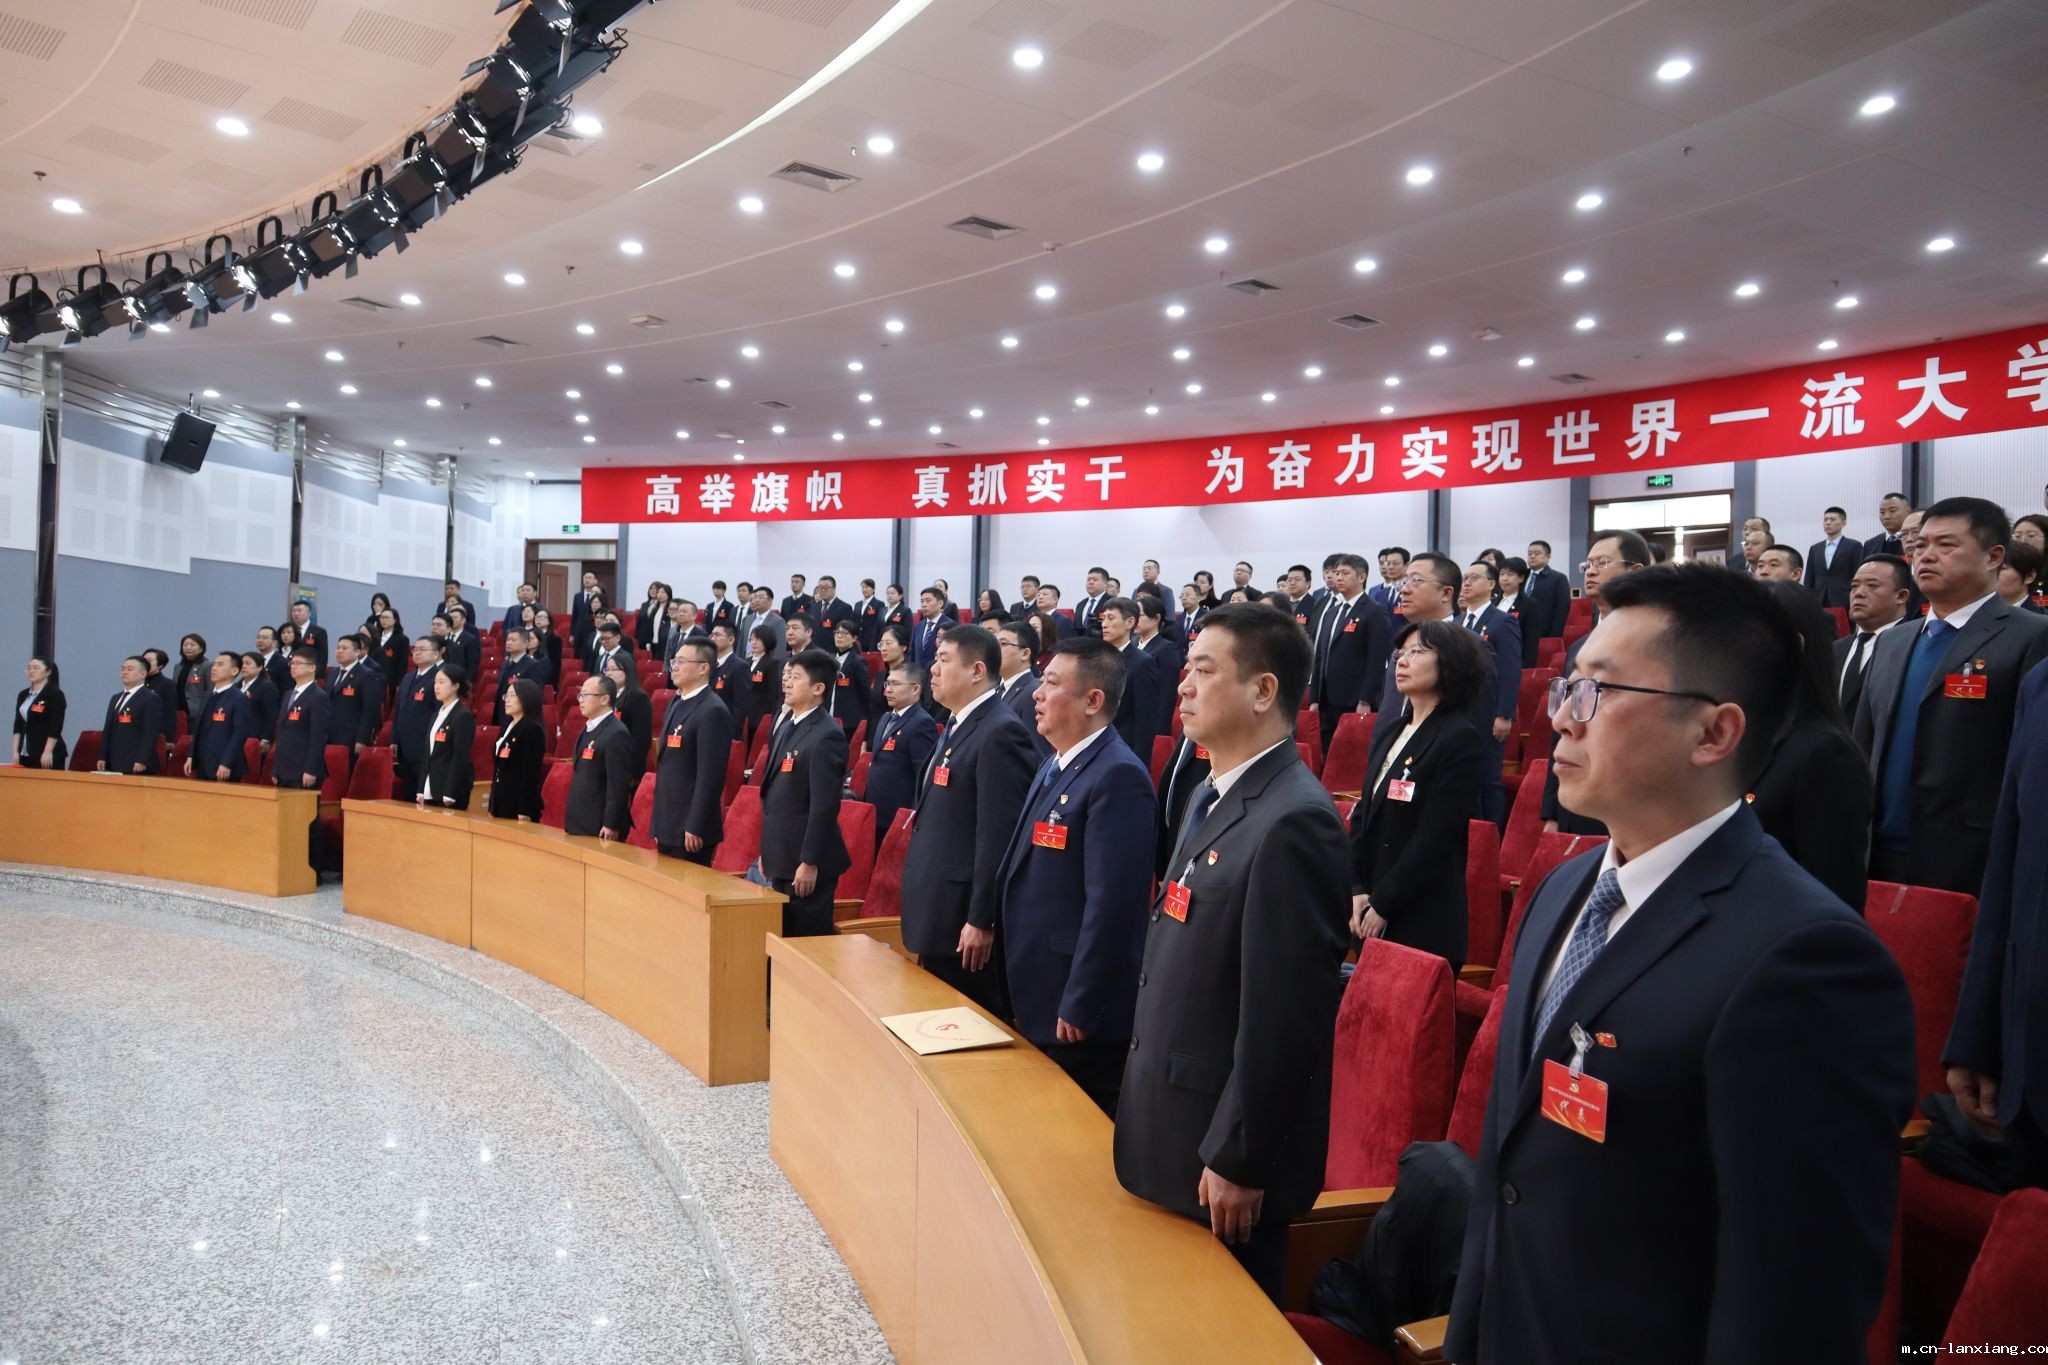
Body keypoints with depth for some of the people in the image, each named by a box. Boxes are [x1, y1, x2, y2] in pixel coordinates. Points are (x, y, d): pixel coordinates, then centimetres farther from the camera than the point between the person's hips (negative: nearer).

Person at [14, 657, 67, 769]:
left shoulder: (55, 694, -6)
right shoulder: (23, 695, 15)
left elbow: (56, 726, -13)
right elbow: (18, 725, 15)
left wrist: (48, 752, -18)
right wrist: (15, 750, 7)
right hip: (25, 754, 7)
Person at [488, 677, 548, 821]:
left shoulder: (533, 729, -12)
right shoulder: (507, 727, 15)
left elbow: (531, 772, -17)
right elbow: (498, 768, 16)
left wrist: (524, 811, -20)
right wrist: (492, 807, 16)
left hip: (520, 803, -8)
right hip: (501, 801, 8)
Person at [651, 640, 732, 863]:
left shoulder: (712, 711, -15)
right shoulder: (676, 704, 14)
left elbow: (711, 776, -19)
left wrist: (695, 828, -20)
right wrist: (658, 822, 16)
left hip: (689, 828, -8)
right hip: (667, 826, 9)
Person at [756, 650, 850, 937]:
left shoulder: (826, 736, -16)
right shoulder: (785, 725, 12)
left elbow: (825, 805, -20)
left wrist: (810, 862, -20)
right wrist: (767, 850, 17)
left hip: (806, 862, -9)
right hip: (781, 858, 9)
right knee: (782, 937, 15)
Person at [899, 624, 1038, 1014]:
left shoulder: (1000, 732, -18)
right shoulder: (957, 726, 14)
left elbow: (998, 835, -22)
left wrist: (981, 921, -23)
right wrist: (924, 910, 19)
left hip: (965, 918, -9)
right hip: (939, 913, 10)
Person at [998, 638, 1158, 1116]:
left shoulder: (1118, 777, -20)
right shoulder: (1055, 764, 12)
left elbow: (1112, 902, -25)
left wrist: (1078, 1007, -21)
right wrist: (1021, 991, 18)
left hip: (1075, 1011, -9)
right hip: (1037, 1000, 9)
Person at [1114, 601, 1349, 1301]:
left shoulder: (1293, 821, -23)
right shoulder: (1209, 797, 8)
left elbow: (1285, 1015, -24)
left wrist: (1239, 1161, -19)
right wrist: (1141, 1108, 17)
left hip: (1221, 1146, -9)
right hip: (1168, 1127, 9)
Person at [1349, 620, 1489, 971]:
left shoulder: (1461, 740, -12)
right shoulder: (1388, 731, 12)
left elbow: (1434, 839, -16)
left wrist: (1383, 905, -13)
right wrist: (1358, 890, 0)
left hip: (1425, 921, -7)